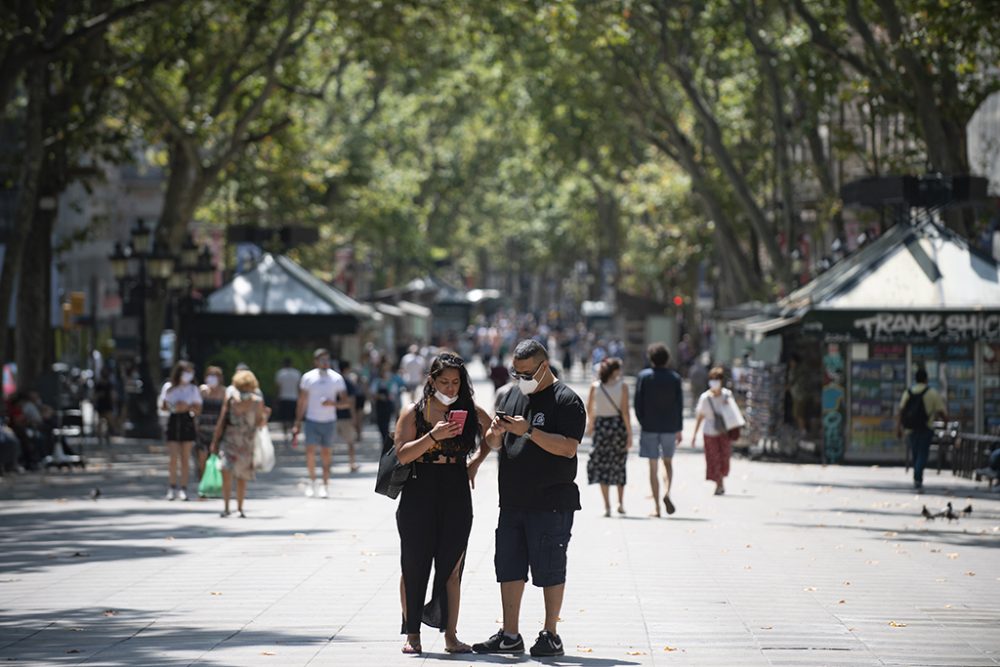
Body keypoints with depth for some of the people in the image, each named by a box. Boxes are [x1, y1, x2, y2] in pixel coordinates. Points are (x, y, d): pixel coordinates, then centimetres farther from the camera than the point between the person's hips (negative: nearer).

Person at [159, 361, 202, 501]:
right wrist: (173, 408, -9)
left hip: (187, 421, 0)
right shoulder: (168, 387, 5)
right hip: (173, 421, 0)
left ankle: (183, 488, 2)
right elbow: (162, 405, 10)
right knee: (173, 457, -4)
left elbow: (198, 408, 6)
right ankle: (173, 487, 3)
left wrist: (187, 407, -13)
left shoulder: (193, 389, 6)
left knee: (185, 458, -2)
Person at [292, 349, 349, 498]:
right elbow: (301, 402, 7)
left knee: (326, 453, -1)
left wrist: (333, 403, -18)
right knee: (310, 451, -10)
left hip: (329, 422, 0)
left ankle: (325, 485, 5)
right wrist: (297, 424, 4)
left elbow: (346, 402, 3)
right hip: (312, 420, 0)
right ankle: (312, 479, 11)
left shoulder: (337, 378, 1)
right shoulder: (308, 378, 1)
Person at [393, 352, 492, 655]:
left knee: (451, 567, 2)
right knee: (414, 566, 3)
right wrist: (433, 436, -22)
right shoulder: (413, 412, -2)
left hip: (456, 497, 2)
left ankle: (450, 635, 6)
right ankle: (412, 634, 11)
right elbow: (402, 454, -11)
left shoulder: (469, 412, 5)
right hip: (419, 496, -2)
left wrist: (476, 462, 12)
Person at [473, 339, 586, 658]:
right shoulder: (513, 395, 15)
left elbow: (569, 448, -18)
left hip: (551, 503, -7)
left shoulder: (566, 400, -7)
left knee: (549, 571, -1)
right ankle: (509, 635, 17)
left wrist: (529, 431, -23)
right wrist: (496, 432, -4)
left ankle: (550, 636, 7)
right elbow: (493, 443, 20)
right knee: (509, 569, 9)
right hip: (512, 500, 7)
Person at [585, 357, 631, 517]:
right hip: (618, 425, -1)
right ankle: (621, 502, 11)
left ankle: (607, 506, -5)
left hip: (601, 425, 1)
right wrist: (629, 433, -8)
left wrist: (590, 424, 28)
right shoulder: (622, 386, -7)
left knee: (602, 465, 4)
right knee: (619, 465, 17)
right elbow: (625, 411, -11)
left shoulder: (595, 386, 0)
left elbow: (589, 408, 10)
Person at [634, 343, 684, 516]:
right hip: (669, 427, 1)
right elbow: (679, 405, 1)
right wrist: (679, 429, 6)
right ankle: (666, 492, -10)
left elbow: (638, 403, -4)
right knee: (668, 462, 17)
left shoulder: (643, 376, -2)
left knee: (653, 466, 3)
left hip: (649, 427, -1)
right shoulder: (674, 377, 1)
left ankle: (657, 507, 1)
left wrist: (642, 422, 8)